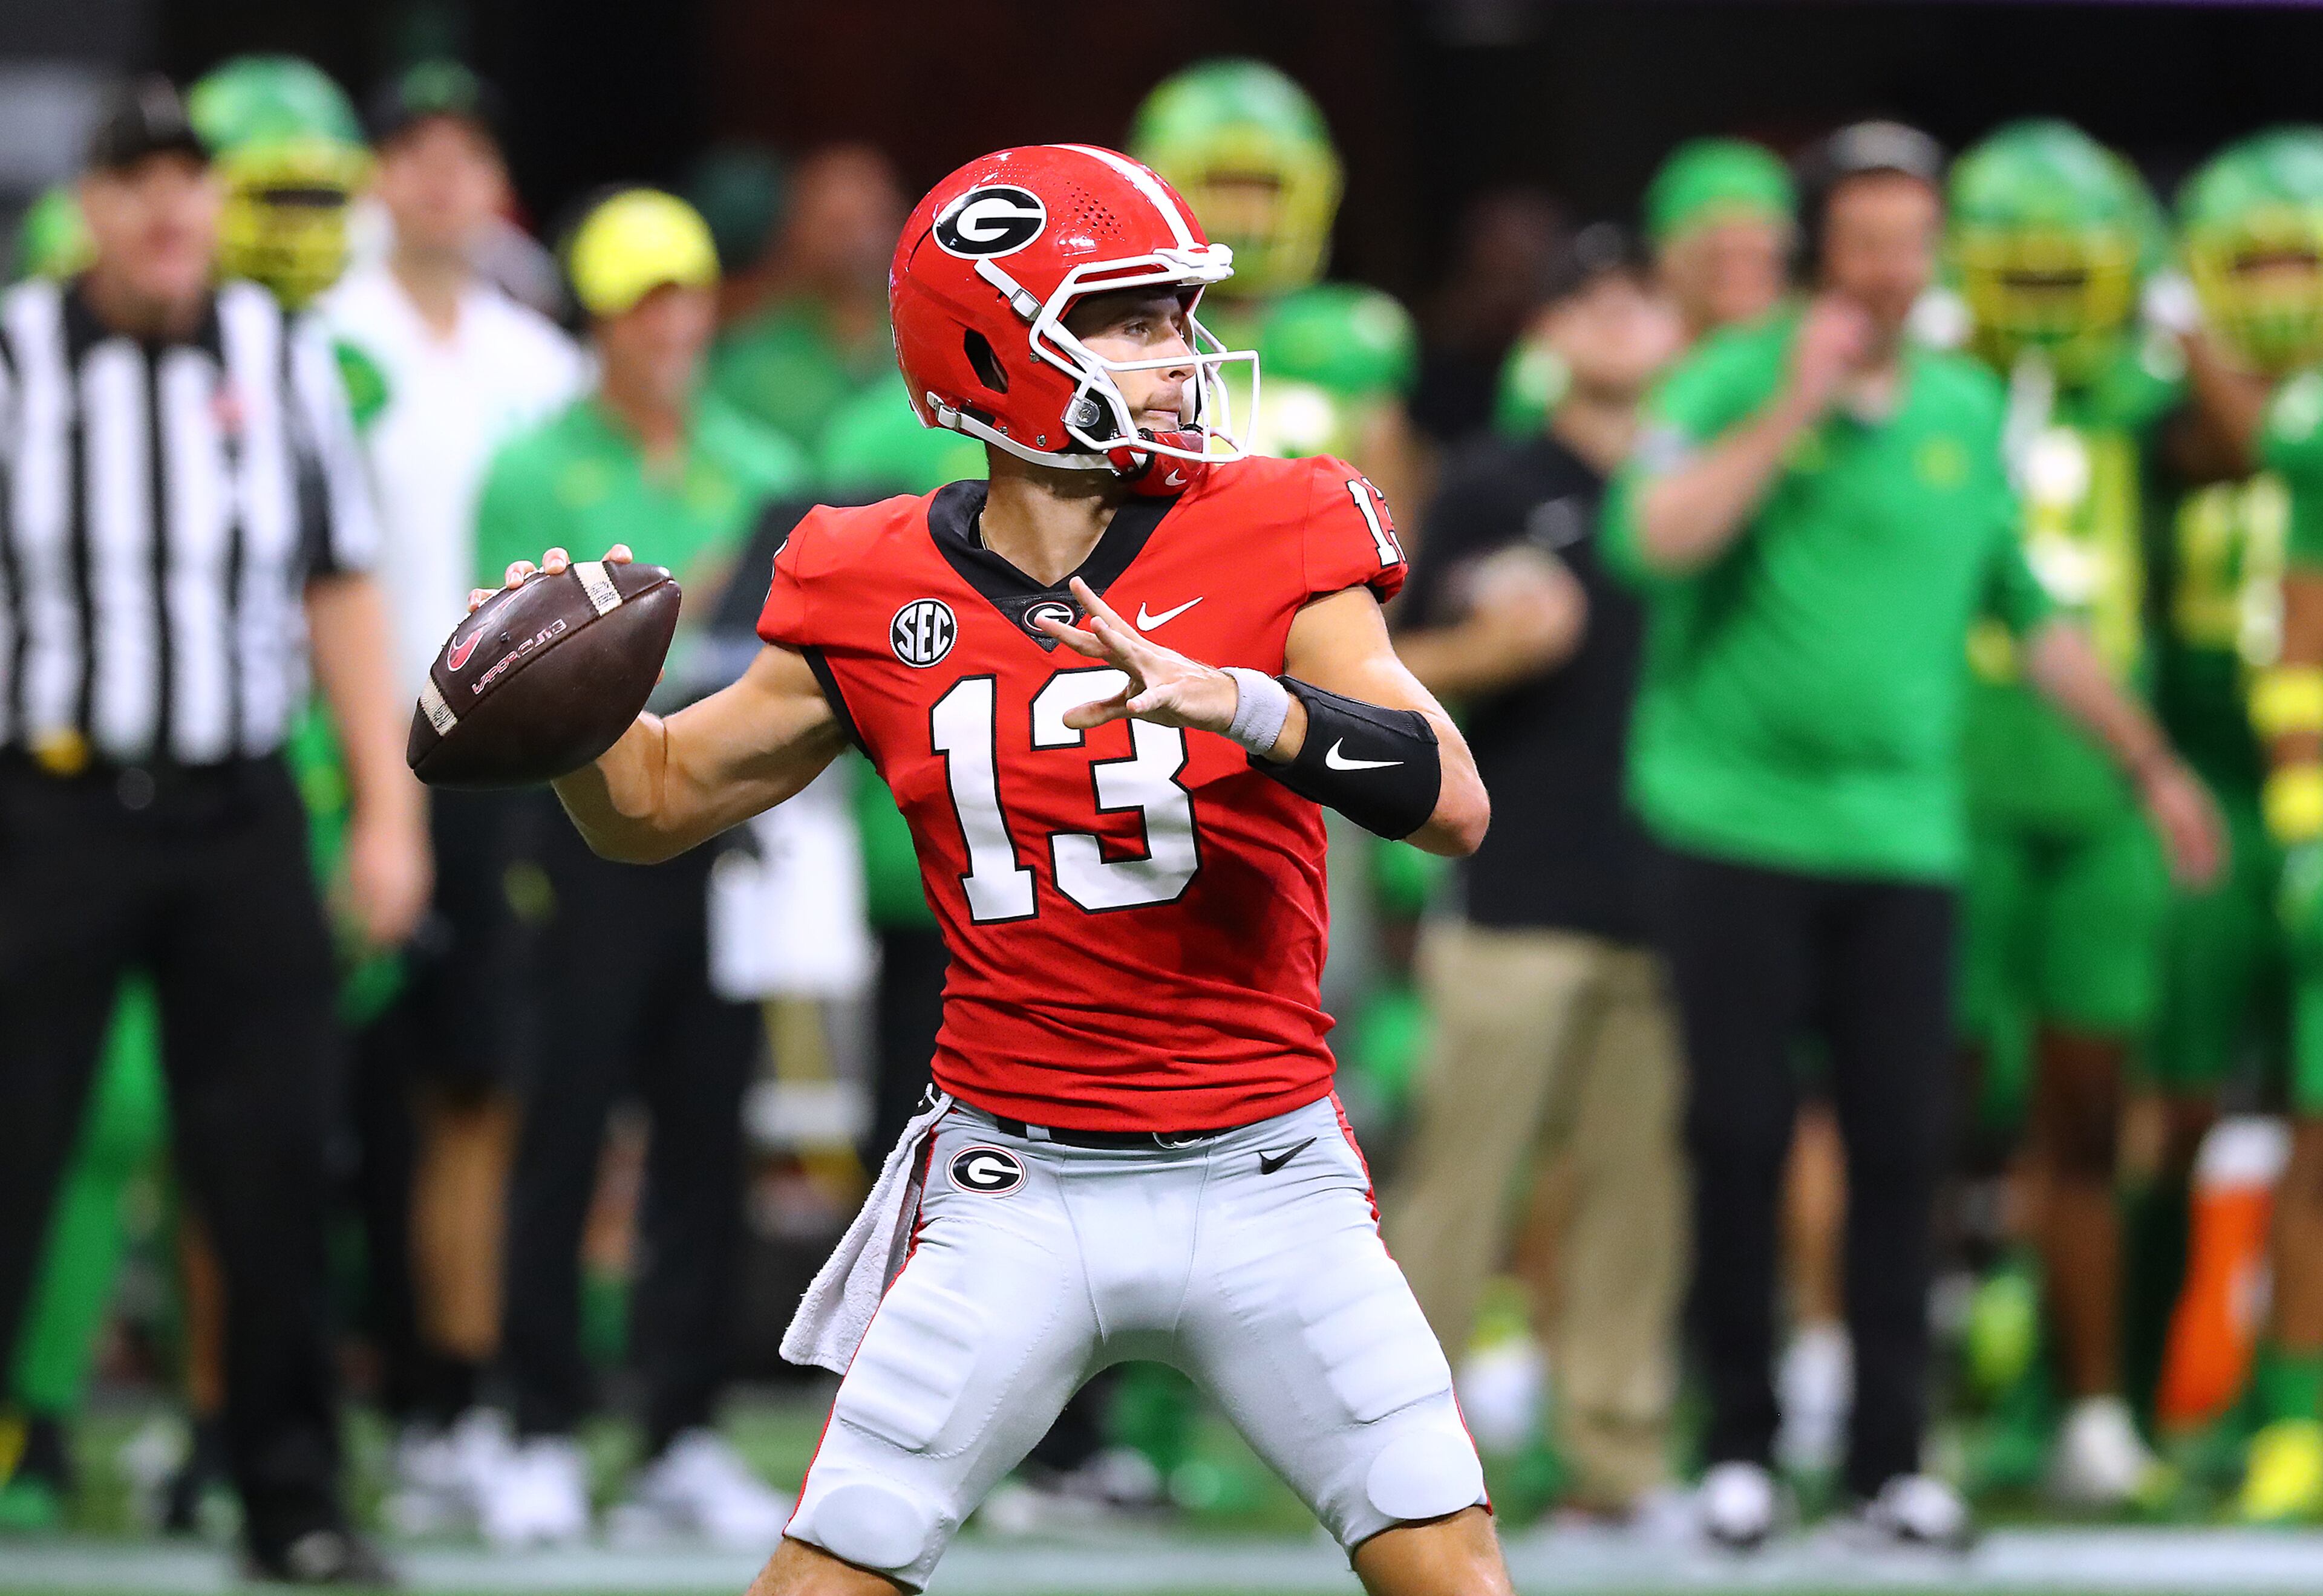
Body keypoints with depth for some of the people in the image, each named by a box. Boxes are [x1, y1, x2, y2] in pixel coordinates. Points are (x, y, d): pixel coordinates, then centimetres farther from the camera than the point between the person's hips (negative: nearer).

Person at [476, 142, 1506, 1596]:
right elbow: (657, 805, 14)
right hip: (1013, 1187, 1)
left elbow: (1452, 803, -16)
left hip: (1261, 1182, -1)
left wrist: (1236, 700, -31)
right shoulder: (879, 595, 0)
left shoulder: (1271, 540, -5)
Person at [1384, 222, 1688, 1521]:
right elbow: (1399, 671, 5)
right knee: (1463, 1170, -6)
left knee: (1642, 1186, 2)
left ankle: (1622, 1449, 7)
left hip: (1672, 898, 3)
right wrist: (1491, 647, -14)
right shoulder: (1496, 490, 5)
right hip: (1524, 893, -3)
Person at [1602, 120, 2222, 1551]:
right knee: (1742, 1137, -1)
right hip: (1741, 824, -3)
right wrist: (1795, 410, -17)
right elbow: (1655, 538, -19)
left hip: (1904, 832, 3)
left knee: (1901, 1148, 0)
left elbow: (2034, 614, 22)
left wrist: (2154, 764, 23)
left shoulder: (1971, 413, 12)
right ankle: (1741, 1445, 9)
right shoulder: (1732, 384, -1)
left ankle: (1893, 1452, 6)